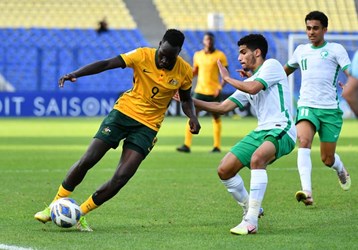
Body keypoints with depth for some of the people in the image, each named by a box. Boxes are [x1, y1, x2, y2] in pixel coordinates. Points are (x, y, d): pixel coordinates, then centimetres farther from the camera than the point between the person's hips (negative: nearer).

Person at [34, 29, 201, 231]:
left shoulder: (185, 71, -6)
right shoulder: (143, 55, -13)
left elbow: (186, 99, 12)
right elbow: (106, 64, -18)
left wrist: (192, 117, -9)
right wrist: (75, 74, -30)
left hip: (147, 126, 1)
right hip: (124, 111, -1)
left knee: (121, 177, -13)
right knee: (88, 160, -10)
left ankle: (80, 214, 5)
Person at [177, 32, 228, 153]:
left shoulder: (220, 55, -2)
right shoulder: (197, 55, 8)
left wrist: (220, 87, -15)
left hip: (214, 92, -3)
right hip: (199, 91, 3)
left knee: (216, 118, 6)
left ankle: (217, 146, 15)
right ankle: (186, 145, -12)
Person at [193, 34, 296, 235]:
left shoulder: (271, 65, -1)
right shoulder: (249, 81, 22)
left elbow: (253, 88, -17)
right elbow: (223, 107, 20)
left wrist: (228, 78, -1)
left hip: (281, 130, -9)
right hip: (261, 131, 9)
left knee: (256, 159, -37)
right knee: (224, 170, 1)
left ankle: (251, 221, -35)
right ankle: (250, 209, 20)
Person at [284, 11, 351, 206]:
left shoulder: (335, 49, 1)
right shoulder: (301, 51, 14)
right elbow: (285, 71, 32)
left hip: (330, 109, -2)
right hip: (306, 107, 2)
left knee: (327, 159, 4)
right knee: (303, 141, -28)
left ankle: (340, 169, 44)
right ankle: (307, 192, -39)